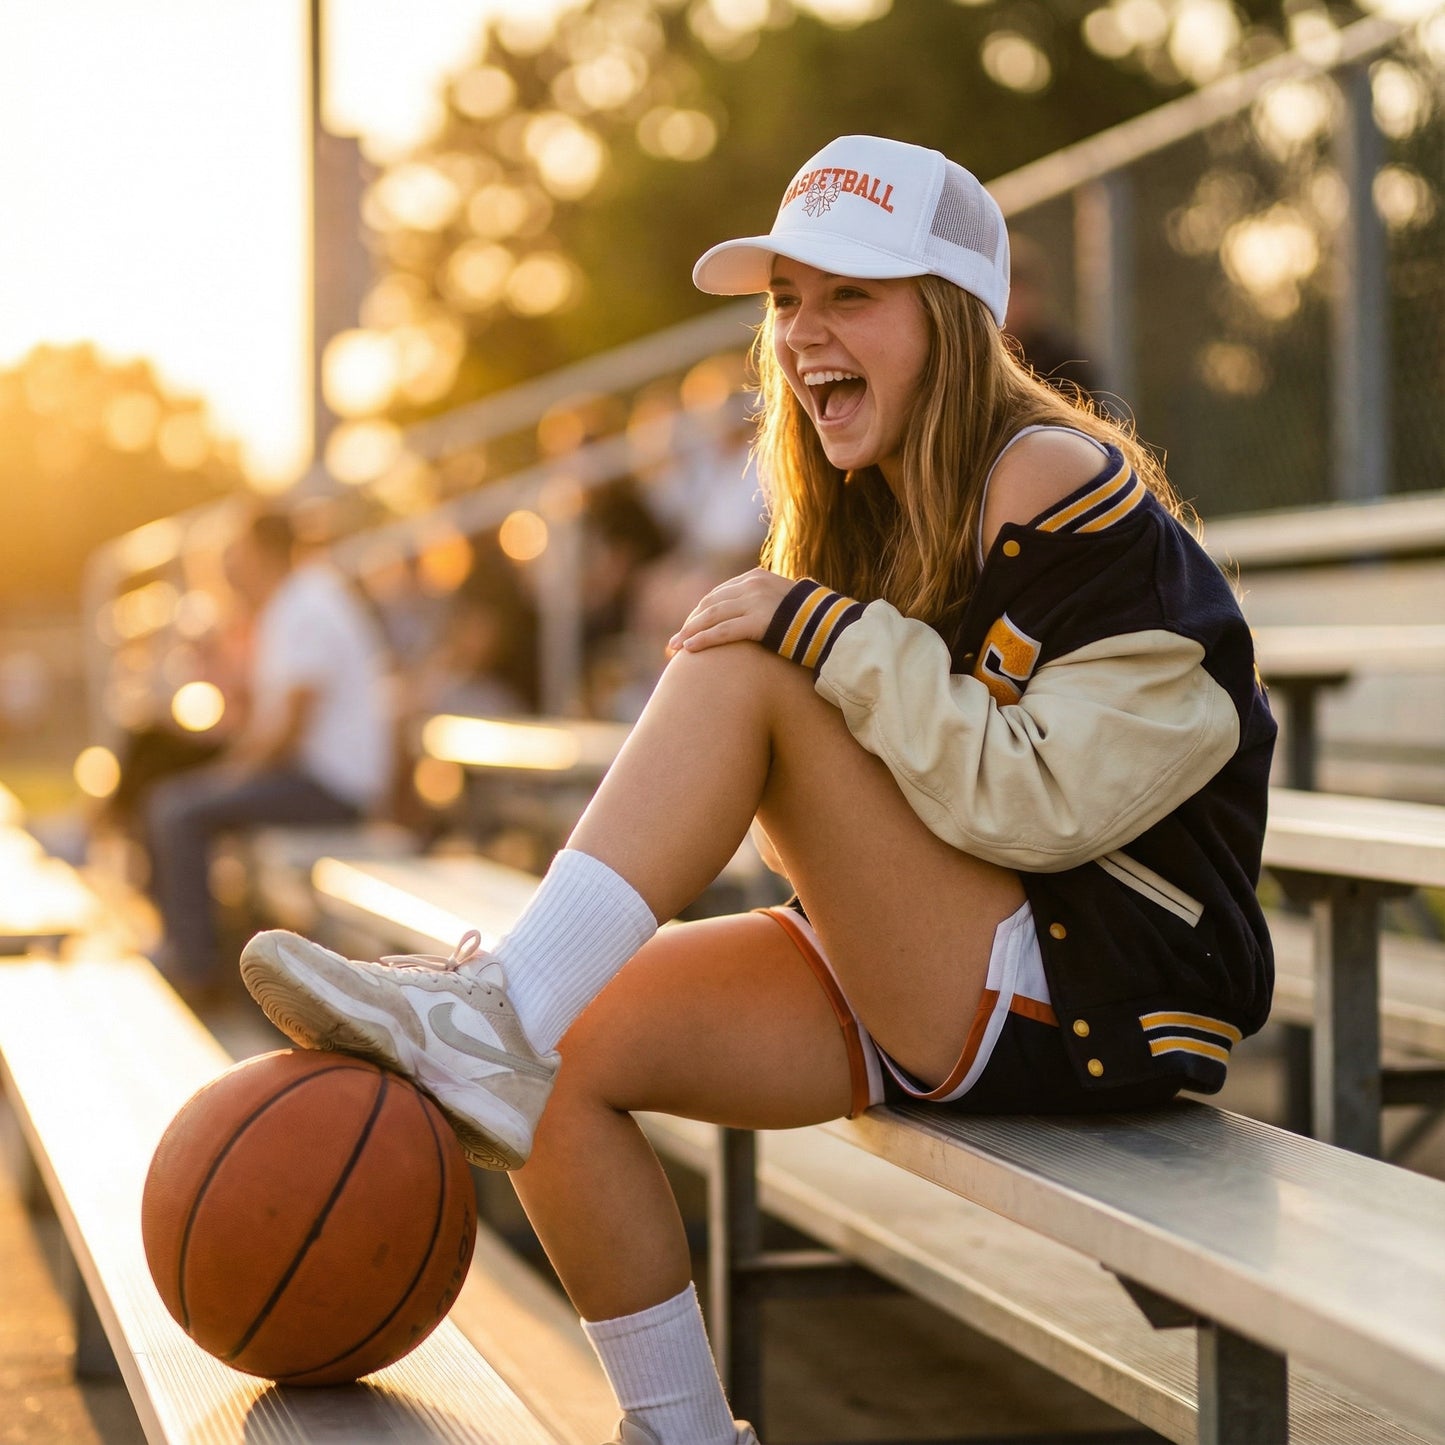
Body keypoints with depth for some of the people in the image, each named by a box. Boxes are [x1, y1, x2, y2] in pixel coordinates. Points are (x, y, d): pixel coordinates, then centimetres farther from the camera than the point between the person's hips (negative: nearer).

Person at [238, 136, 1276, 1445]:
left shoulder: (1062, 493, -12)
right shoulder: (868, 514, 13)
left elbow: (1042, 802, -21)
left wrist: (834, 641, -24)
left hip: (1095, 991, -8)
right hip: (936, 997, 8)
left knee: (740, 675, -21)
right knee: (575, 1050, -9)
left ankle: (491, 1024, -25)